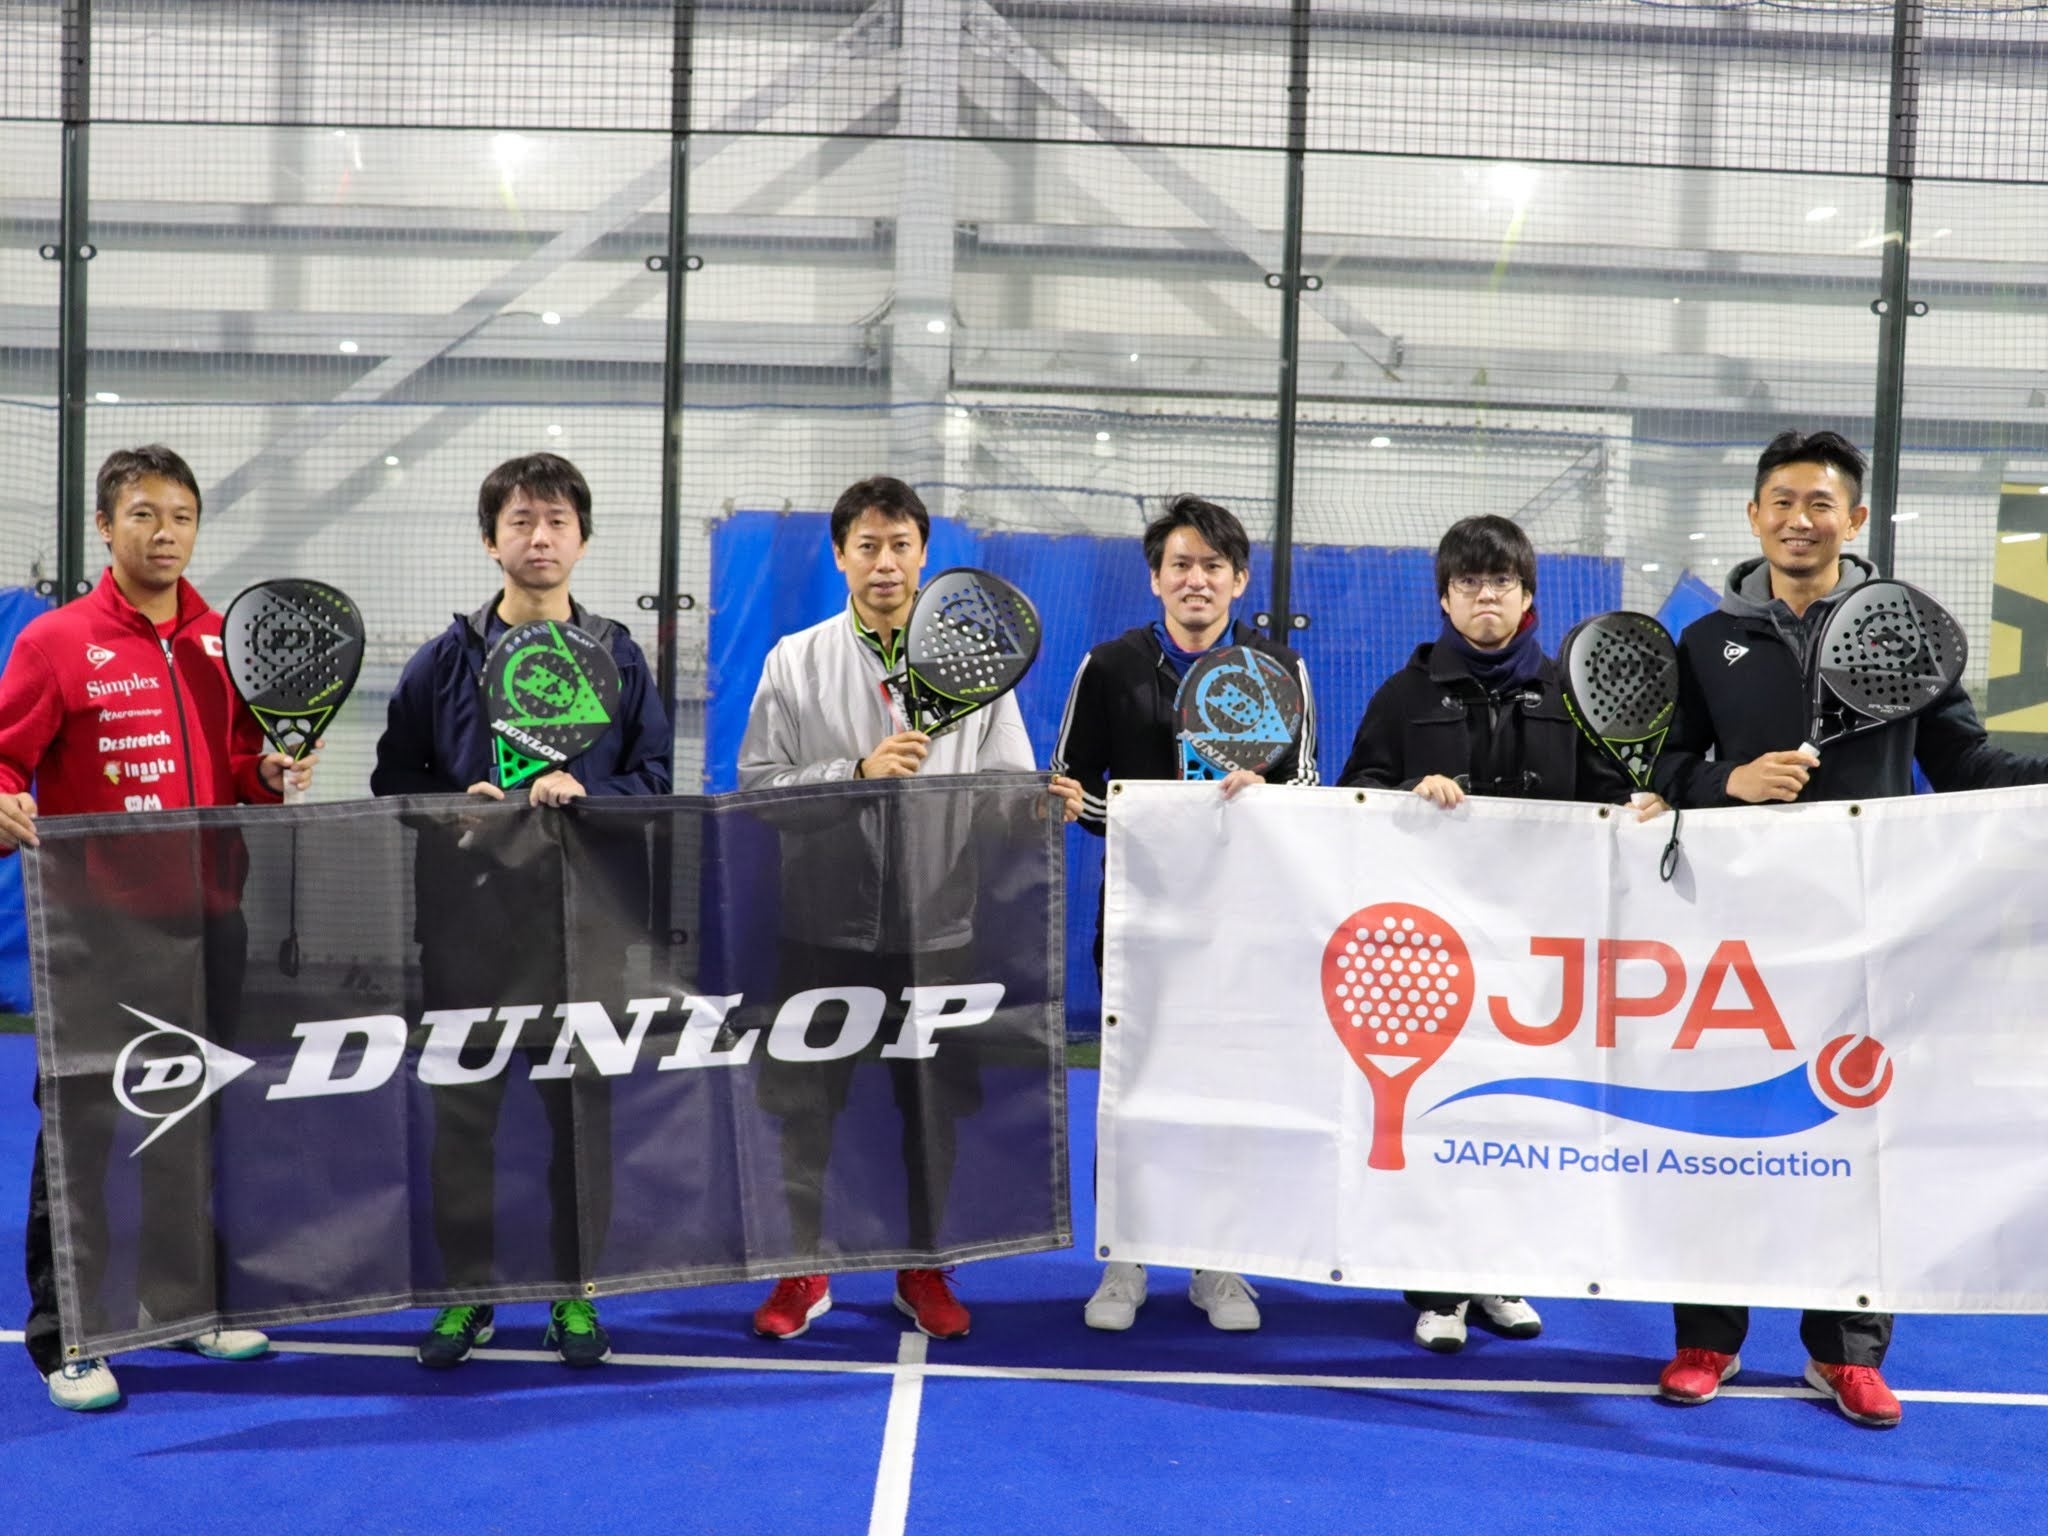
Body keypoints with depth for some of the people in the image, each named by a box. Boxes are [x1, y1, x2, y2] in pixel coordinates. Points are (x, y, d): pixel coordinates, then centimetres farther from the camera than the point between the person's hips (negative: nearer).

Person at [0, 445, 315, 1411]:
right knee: (81, 1129, 1)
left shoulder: (225, 643, 8)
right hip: (95, 924, -5)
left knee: (202, 1116, 14)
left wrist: (271, 772, -5)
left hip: (207, 917, 5)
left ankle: (190, 1299, 29)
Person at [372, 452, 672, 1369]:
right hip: (466, 914, 0)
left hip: (582, 913, 0)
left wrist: (584, 792, -13)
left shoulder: (618, 658, 8)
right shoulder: (445, 659, 7)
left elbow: (655, 777, 4)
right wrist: (457, 804, -11)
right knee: (462, 1104, 3)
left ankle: (575, 1294, 16)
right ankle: (465, 1293, 16)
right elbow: (394, 778, 7)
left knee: (581, 1104, 4)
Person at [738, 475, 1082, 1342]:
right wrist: (858, 772, -16)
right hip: (823, 919, 0)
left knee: (933, 1104, 9)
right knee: (805, 1100, 7)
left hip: (937, 921, 1)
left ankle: (924, 1270, 25)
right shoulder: (795, 661, 4)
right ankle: (801, 1269, 23)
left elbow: (1008, 784, 2)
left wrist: (1047, 803, -19)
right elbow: (758, 783, -4)